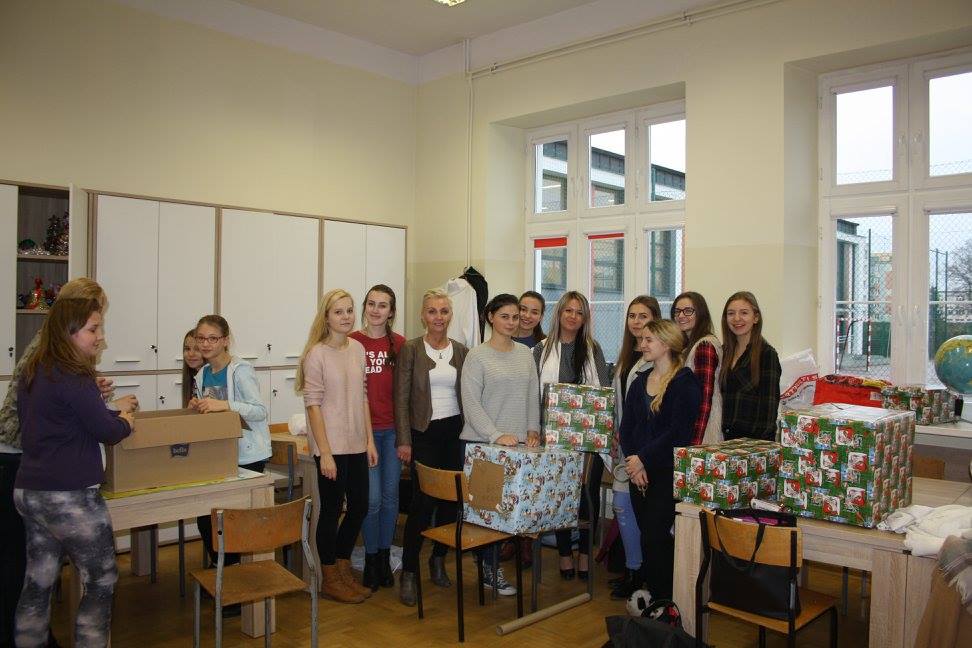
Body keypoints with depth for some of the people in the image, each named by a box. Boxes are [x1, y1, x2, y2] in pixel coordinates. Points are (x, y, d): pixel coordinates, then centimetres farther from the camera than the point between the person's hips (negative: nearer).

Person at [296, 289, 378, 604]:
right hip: (331, 447, -6)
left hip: (356, 445, 7)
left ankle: (343, 568, 34)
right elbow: (313, 405, -14)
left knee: (360, 506, 14)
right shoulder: (316, 354, -12)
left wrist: (370, 440, 9)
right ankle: (330, 580, 24)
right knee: (332, 510, 6)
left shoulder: (357, 349, 7)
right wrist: (325, 453, -16)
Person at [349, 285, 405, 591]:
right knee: (372, 498, -1)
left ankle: (385, 557, 27)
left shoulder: (399, 344, 4)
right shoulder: (352, 342, -4)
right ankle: (371, 559, 19)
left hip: (393, 428, 3)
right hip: (364, 428, -3)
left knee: (391, 495, 11)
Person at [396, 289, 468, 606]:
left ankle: (439, 560, 29)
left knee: (450, 498, 9)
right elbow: (402, 397, -5)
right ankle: (408, 573, 6)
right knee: (422, 501, -6)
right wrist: (404, 440, -10)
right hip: (424, 433, -4)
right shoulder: (410, 349, -3)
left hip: (455, 431, 4)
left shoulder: (461, 351, 8)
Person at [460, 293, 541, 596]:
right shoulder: (477, 356, -4)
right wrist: (496, 436, -18)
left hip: (518, 443, 5)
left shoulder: (525, 353, 12)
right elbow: (471, 404, -10)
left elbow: (533, 396, 16)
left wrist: (533, 429, 4)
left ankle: (491, 563, 17)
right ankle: (489, 567, 9)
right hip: (481, 443, -4)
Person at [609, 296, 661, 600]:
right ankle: (634, 569, 23)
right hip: (624, 440, 8)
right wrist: (616, 435, 15)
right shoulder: (627, 355, 16)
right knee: (623, 505, 10)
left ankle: (636, 572, 12)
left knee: (624, 504, -4)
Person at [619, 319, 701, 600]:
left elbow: (679, 432, -15)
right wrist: (633, 464, -6)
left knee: (653, 537, -8)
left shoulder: (685, 382, -8)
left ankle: (663, 600, 7)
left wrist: (643, 458, -13)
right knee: (648, 537, 9)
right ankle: (652, 594, 22)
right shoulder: (639, 382, 13)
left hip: (668, 472, -6)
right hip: (639, 472, 6)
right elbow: (626, 427, 8)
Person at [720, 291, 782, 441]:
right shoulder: (725, 351, 10)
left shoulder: (767, 354, -7)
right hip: (726, 435, 5)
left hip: (754, 437, -5)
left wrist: (763, 444, -16)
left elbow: (770, 404, -11)